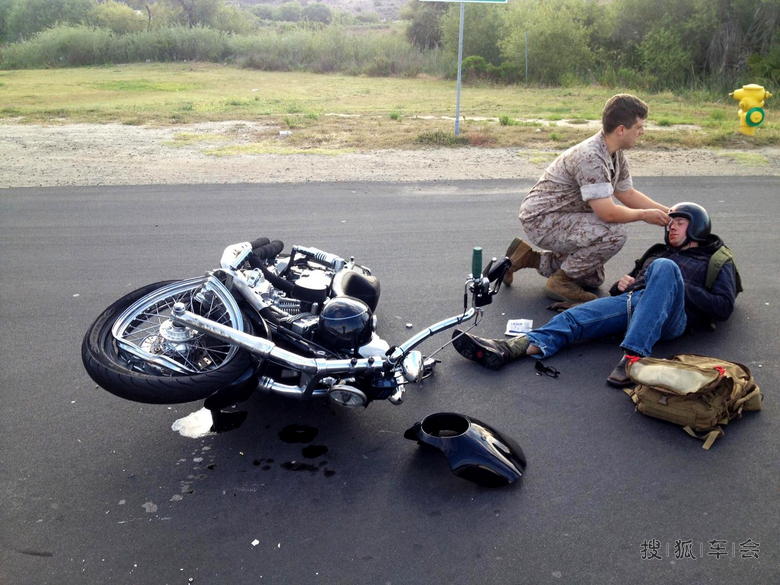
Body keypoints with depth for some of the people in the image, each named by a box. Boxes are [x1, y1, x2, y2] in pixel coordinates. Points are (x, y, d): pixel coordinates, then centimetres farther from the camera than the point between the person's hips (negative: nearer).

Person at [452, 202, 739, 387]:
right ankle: (505, 349, -43)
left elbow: (723, 307, 9)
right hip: (632, 302, 4)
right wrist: (621, 285, 9)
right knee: (574, 316, -23)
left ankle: (633, 356, -48)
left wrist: (681, 287, -2)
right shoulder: (659, 251, 39)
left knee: (665, 267, -36)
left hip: (668, 317, -4)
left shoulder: (716, 261, 25)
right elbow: (634, 279, 34)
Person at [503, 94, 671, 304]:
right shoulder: (590, 157, -28)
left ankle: (529, 258, 19)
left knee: (593, 279, 18)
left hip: (561, 218, 10)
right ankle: (561, 281, -11)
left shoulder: (616, 155, 4)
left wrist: (668, 212, 10)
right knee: (615, 233, -28)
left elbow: (628, 194, 17)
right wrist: (645, 215, -13)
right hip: (542, 220, -10)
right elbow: (608, 213, -29)